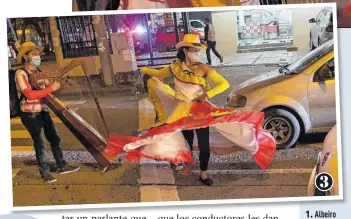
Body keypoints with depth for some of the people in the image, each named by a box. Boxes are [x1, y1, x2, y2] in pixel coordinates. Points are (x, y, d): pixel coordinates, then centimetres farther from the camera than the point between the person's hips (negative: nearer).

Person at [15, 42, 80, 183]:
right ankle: (44, 172, 13)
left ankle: (62, 166, 24)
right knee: (40, 143, -1)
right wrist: (50, 88, -28)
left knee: (54, 139, 12)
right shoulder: (20, 73, -17)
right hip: (30, 114, -8)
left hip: (43, 112, 8)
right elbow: (29, 94, -28)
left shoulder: (38, 72, 8)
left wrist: (59, 83, -5)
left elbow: (45, 89, 14)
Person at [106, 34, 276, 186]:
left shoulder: (203, 69, -11)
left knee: (204, 144, 1)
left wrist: (207, 94, -25)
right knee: (187, 142, 12)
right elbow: (158, 74, 15)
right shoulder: (175, 67, -4)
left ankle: (203, 175, 17)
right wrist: (142, 69, 11)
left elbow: (224, 84, -14)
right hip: (182, 111, 1)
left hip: (200, 110, -1)